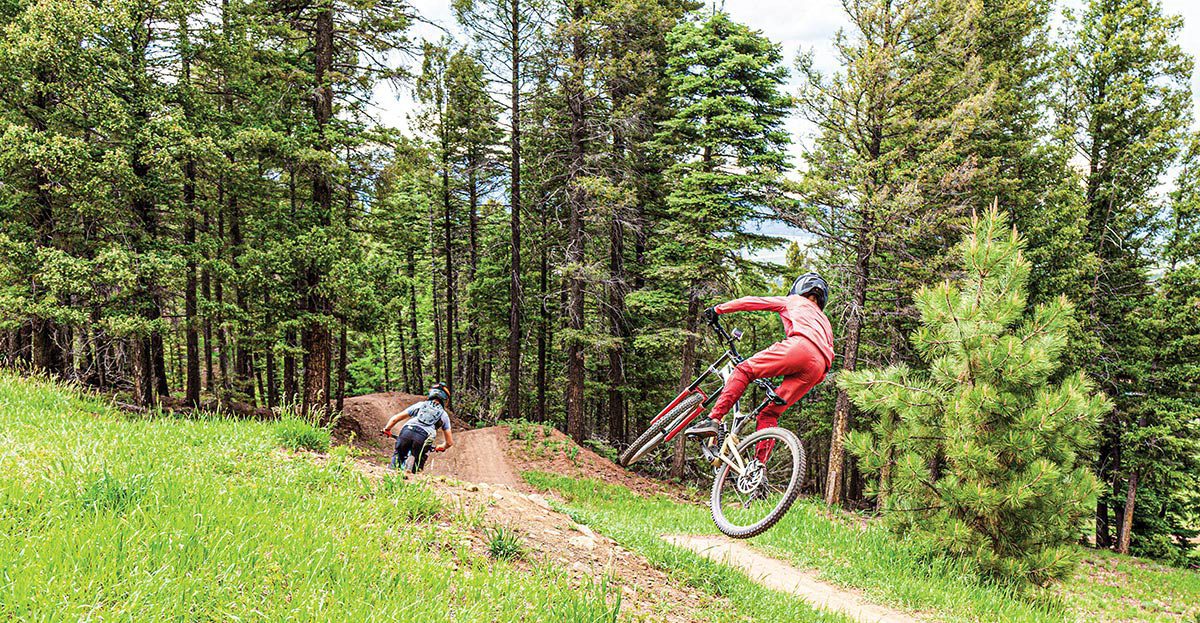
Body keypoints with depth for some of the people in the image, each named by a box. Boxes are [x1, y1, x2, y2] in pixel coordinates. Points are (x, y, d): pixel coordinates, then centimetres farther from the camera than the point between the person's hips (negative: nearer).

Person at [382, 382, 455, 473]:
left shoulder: (420, 405, 27)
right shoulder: (444, 415, 26)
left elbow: (395, 418, 23)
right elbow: (449, 442, 26)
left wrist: (386, 429, 40)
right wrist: (441, 447, 47)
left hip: (406, 432, 1)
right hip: (423, 438, -1)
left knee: (398, 456, 23)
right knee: (418, 465, 18)